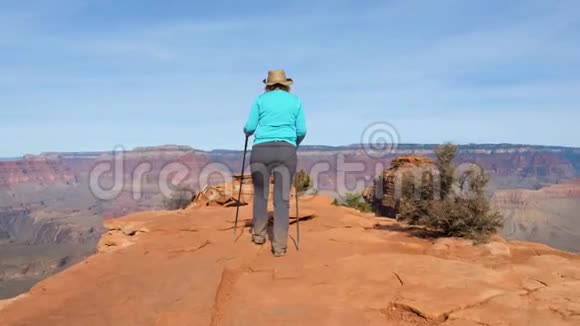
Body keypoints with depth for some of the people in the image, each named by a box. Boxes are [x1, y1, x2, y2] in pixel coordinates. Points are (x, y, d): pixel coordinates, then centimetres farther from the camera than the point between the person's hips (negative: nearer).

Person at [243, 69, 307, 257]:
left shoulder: (261, 99, 11)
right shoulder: (296, 101, 14)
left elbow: (250, 128, 8)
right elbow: (301, 131, 9)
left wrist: (246, 132, 31)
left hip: (261, 150, 0)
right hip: (286, 151, 0)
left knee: (260, 194, 17)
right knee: (282, 198, 1)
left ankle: (259, 234, 28)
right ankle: (279, 246, -3)